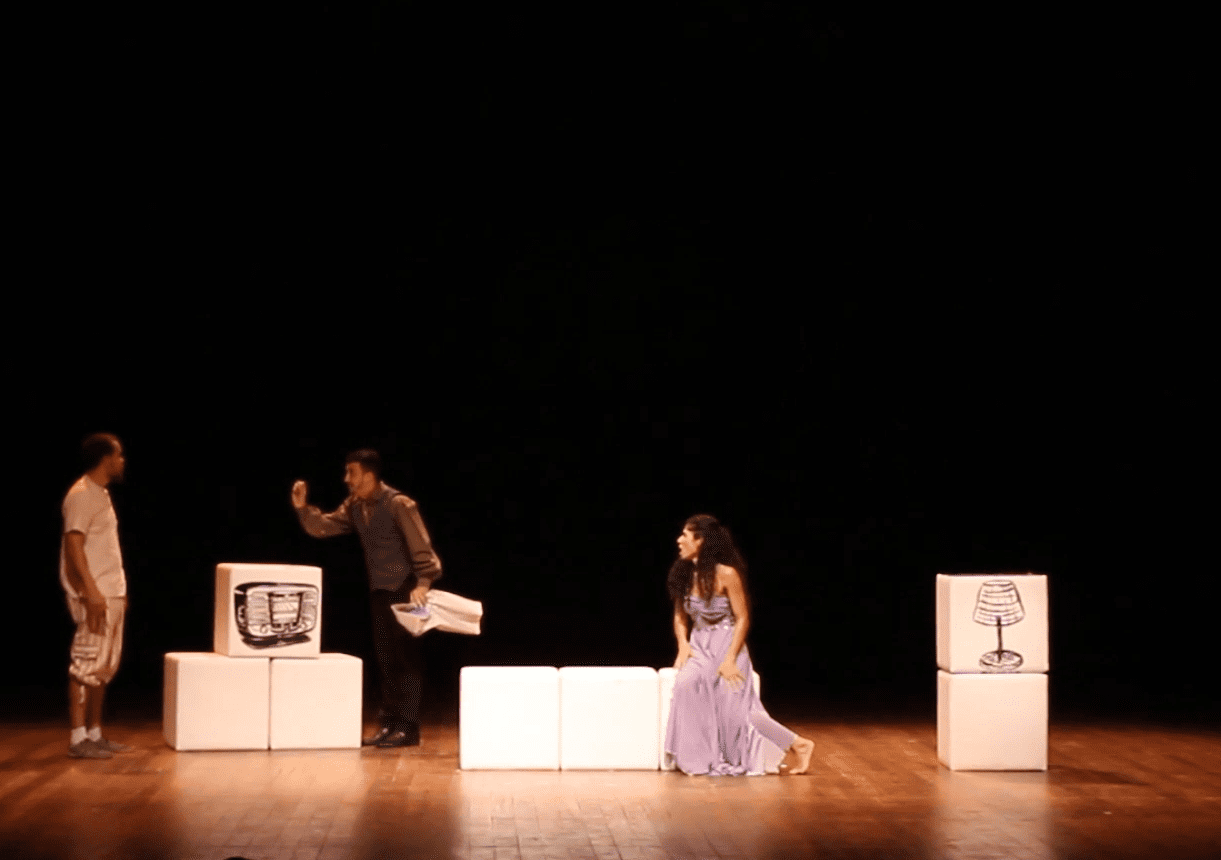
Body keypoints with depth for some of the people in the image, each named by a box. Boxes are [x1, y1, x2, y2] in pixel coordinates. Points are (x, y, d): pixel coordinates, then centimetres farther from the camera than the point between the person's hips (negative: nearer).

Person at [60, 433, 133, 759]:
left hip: (111, 594, 10)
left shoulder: (100, 494, 17)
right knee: (87, 665, -9)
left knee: (104, 667, 11)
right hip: (95, 595, -10)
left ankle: (94, 734, 16)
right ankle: (78, 738, -7)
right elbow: (74, 544, -20)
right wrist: (90, 590, -26)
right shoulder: (82, 495, -12)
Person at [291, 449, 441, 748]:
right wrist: (302, 507, -7)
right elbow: (322, 527, 9)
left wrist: (423, 582, -28)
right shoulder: (354, 506, 7)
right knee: (385, 659, 10)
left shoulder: (398, 504, -15)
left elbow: (421, 545, -19)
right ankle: (388, 724, 16)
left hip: (406, 590, -7)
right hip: (379, 592, 7)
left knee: (407, 658, -4)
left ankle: (408, 728, -2)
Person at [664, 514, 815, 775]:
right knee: (686, 683, -27)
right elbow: (680, 616, 13)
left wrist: (730, 659, -17)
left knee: (734, 707, -16)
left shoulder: (726, 574, -13)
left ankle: (797, 745, 1)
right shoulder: (684, 574, 4)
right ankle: (697, 758, -18)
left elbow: (743, 619, -11)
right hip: (698, 646, 5)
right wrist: (683, 644, -6)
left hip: (727, 644, -5)